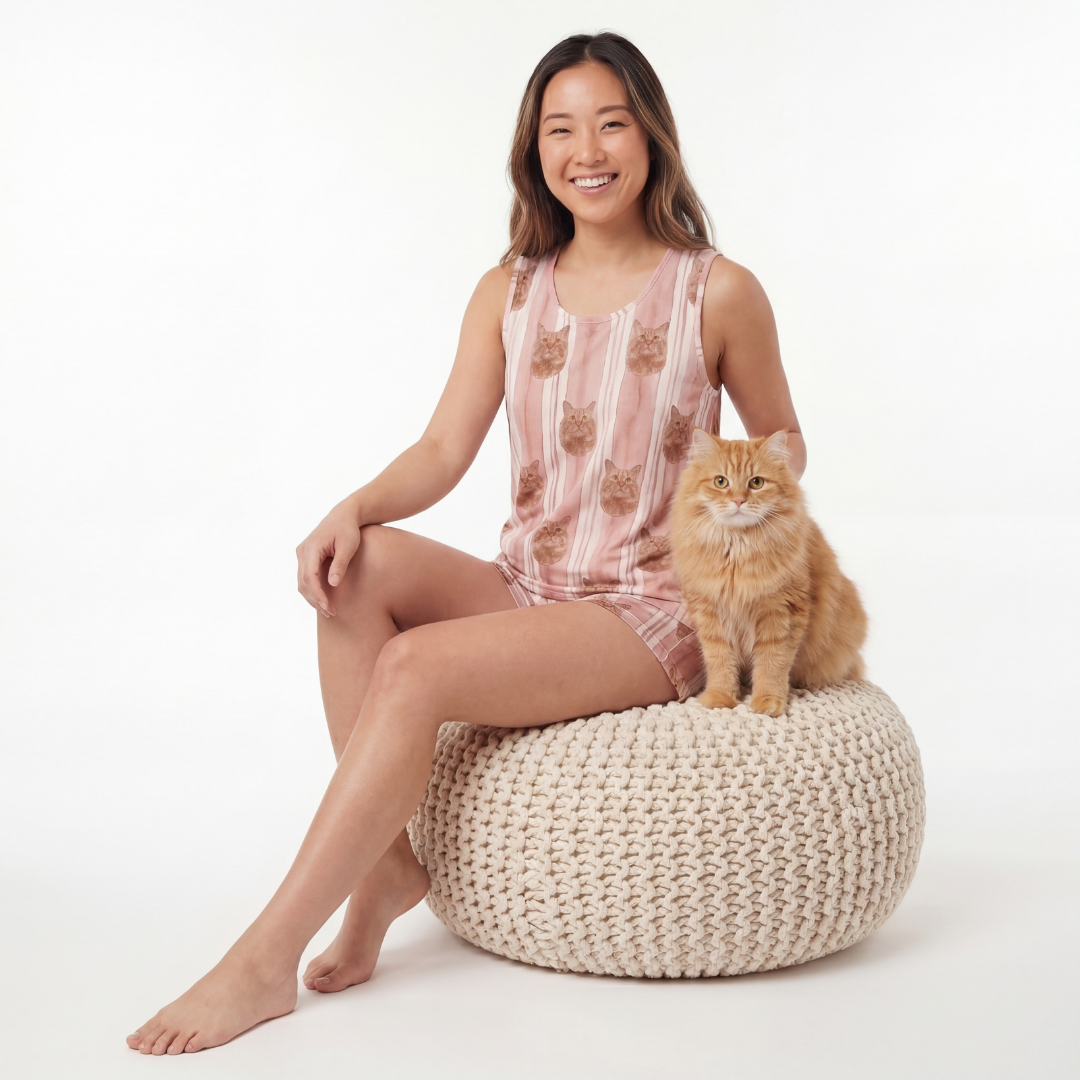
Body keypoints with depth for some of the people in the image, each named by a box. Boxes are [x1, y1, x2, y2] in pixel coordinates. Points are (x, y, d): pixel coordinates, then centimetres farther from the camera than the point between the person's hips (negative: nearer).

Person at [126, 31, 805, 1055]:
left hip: (647, 616, -5)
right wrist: (354, 508, -19)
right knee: (361, 565, -22)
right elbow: (444, 450, 0)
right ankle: (390, 862, -15)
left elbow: (781, 447, 10)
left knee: (416, 670, -27)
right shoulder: (509, 293, 8)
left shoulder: (718, 293, -2)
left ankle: (265, 962, -20)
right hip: (525, 590, 5)